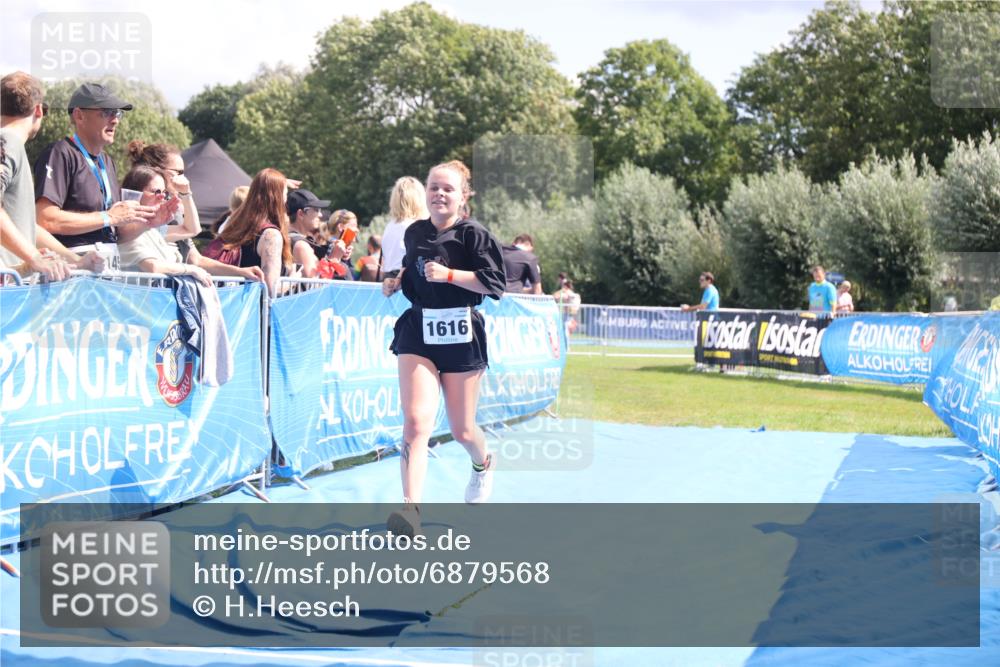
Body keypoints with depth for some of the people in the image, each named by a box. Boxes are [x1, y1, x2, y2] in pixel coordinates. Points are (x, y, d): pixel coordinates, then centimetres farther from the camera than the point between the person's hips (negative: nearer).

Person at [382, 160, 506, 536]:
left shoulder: (473, 234, -7)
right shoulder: (414, 233, 8)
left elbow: (494, 283, -14)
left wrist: (448, 275, -21)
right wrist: (397, 281, 10)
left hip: (461, 335, -2)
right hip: (418, 332, 2)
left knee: (461, 429, 11)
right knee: (415, 423, -16)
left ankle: (483, 464, 47)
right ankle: (410, 509, -24)